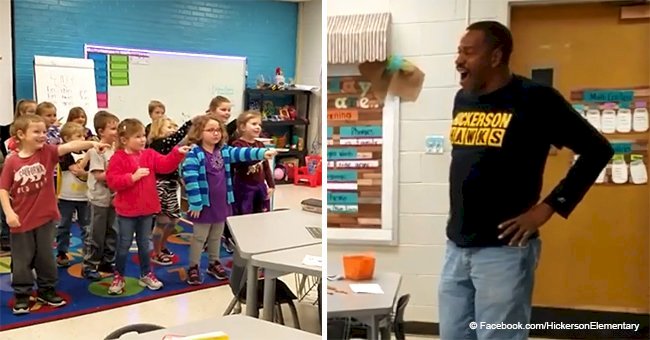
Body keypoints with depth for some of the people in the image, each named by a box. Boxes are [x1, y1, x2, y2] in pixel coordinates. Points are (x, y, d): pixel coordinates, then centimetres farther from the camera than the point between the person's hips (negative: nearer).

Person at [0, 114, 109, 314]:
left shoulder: (47, 152, -6)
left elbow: (68, 146, -22)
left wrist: (91, 143, -35)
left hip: (45, 217, 1)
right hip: (21, 220, -1)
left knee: (45, 257, 14)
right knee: (22, 260, 9)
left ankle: (46, 291, 30)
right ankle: (22, 296, 23)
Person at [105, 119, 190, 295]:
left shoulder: (150, 155, 3)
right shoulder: (118, 158, -12)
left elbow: (165, 165, -9)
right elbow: (112, 182, -19)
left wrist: (177, 153, -24)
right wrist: (133, 177, -27)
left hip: (147, 208, 4)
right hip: (127, 209, -4)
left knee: (144, 244, 16)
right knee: (124, 245, 7)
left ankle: (146, 274, 28)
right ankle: (118, 277, 21)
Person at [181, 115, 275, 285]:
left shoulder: (224, 150, 5)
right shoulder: (194, 154, -17)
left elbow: (241, 153, -4)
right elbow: (190, 180, -22)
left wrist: (262, 153, -19)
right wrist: (195, 204, -23)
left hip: (221, 203, 7)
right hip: (204, 205, -6)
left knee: (216, 236, 20)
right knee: (199, 237, 6)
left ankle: (214, 263, 36)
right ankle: (193, 267, 19)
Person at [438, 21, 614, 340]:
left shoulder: (535, 98, -9)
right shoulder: (462, 100, 10)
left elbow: (597, 149, -7)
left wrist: (546, 208, -11)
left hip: (503, 250, -6)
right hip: (456, 247, 6)